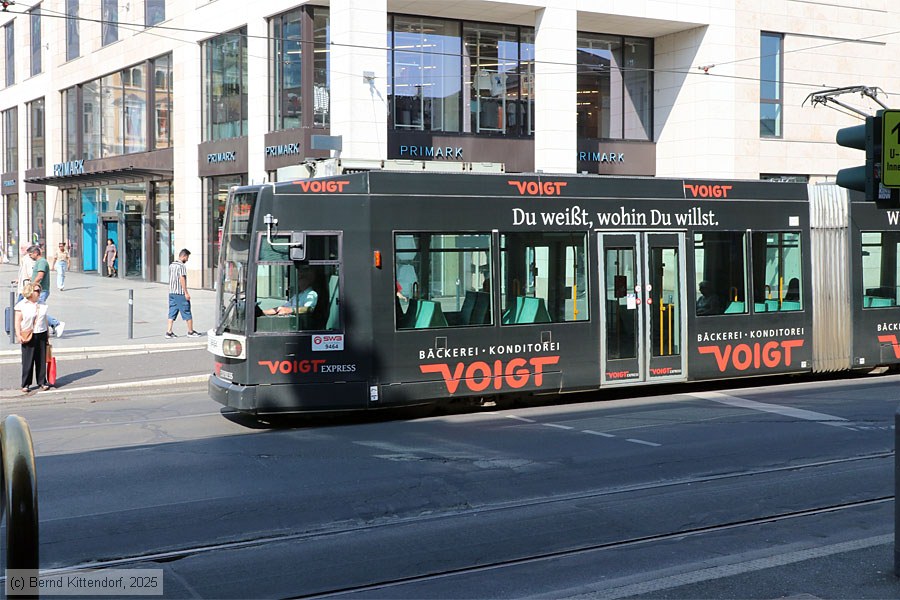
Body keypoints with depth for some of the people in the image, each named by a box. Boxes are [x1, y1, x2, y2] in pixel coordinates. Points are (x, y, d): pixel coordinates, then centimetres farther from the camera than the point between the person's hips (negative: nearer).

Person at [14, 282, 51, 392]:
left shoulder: (42, 305, 10)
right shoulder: (21, 305, -2)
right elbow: (18, 322, -4)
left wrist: (47, 335, 15)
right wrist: (18, 335, -13)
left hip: (41, 335, 4)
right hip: (28, 337, -4)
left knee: (42, 360, 5)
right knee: (27, 361, 0)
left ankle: (42, 382, 14)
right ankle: (25, 384, 6)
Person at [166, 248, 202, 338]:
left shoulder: (171, 265, 13)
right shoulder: (181, 266, -14)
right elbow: (182, 279, -19)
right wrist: (186, 293, -17)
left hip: (171, 292, 8)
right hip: (180, 293, -8)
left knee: (172, 313, 7)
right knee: (187, 313, 3)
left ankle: (169, 332, 2)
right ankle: (190, 331, 10)